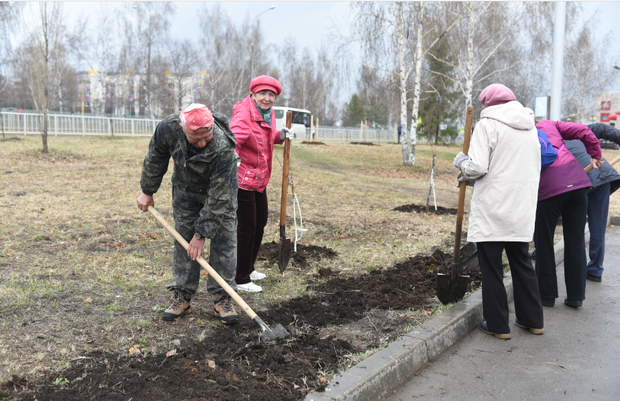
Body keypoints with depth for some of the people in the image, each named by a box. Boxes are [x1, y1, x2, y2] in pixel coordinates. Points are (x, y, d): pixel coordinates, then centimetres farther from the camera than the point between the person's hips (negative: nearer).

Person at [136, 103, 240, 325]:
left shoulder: (223, 147, -41)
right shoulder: (168, 128, -31)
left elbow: (217, 198, -33)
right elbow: (155, 159, -8)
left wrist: (202, 233, -28)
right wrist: (147, 191, 2)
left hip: (220, 187, -3)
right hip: (185, 187, 3)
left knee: (224, 240, -6)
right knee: (183, 238, 3)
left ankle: (221, 296, 5)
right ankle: (182, 295, 12)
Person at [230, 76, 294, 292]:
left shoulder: (268, 113, 8)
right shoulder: (244, 114, -20)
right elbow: (235, 137, -36)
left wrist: (280, 136, 7)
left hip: (260, 178, 10)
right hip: (243, 178, -10)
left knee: (261, 221, 19)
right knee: (247, 226, -3)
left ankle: (248, 269, 37)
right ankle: (241, 280, 11)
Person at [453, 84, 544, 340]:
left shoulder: (488, 124, -8)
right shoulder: (530, 127, 14)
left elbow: (478, 167, -18)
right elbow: (515, 166, 16)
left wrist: (462, 163, 4)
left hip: (492, 210, -7)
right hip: (522, 209, 7)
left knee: (491, 268, 4)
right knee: (522, 263, 18)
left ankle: (497, 325, 12)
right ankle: (532, 320, 26)